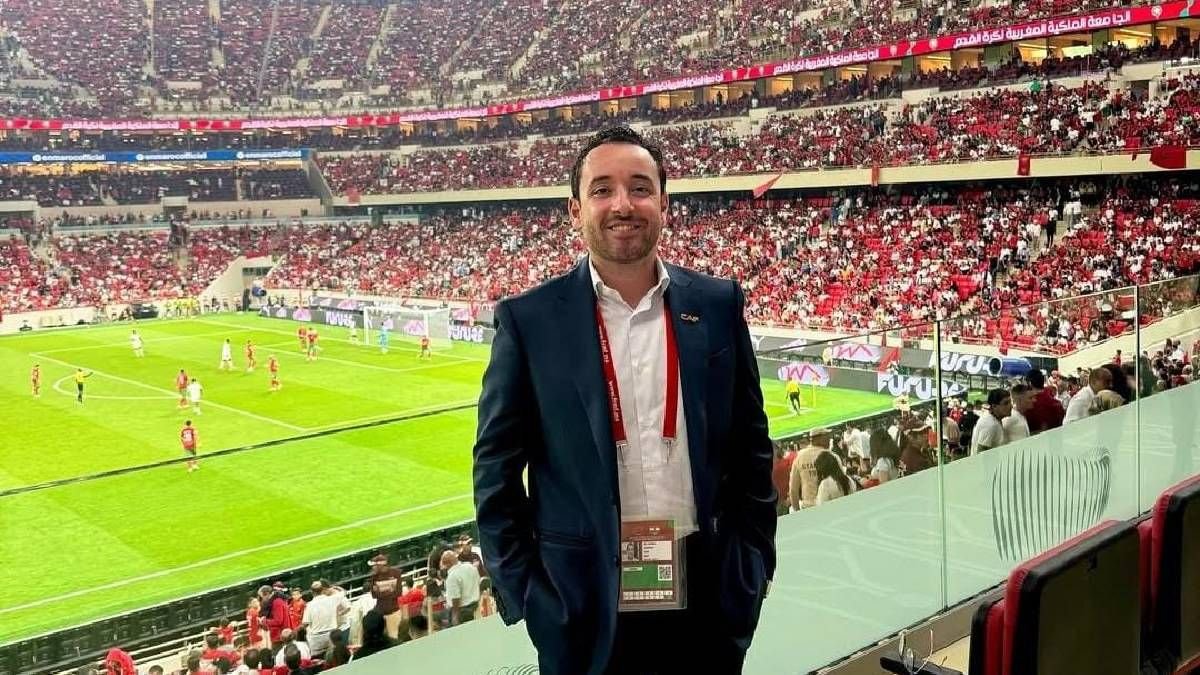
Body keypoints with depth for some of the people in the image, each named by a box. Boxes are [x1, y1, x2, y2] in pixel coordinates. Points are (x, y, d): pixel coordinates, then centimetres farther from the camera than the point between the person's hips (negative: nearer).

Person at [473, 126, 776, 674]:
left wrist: (751, 562, 5)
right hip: (584, 599, -1)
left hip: (706, 592, 2)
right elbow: (496, 472, -3)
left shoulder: (718, 305, 0)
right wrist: (523, 592, -5)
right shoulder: (529, 319, -7)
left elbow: (750, 444, 7)